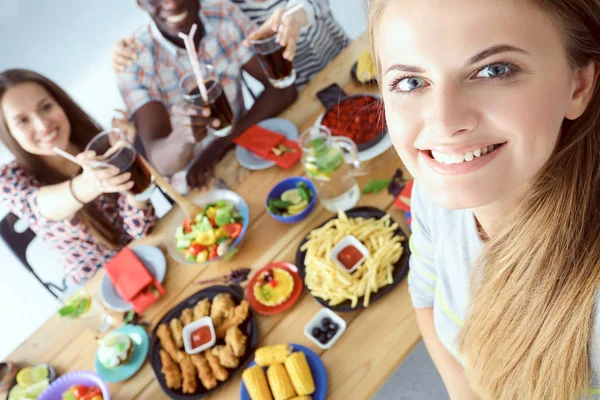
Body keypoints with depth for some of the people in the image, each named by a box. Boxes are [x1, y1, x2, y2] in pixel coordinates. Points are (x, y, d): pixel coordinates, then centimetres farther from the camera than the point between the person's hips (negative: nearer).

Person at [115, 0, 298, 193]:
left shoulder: (225, 16, -8)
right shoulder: (134, 60, -18)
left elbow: (283, 88, -12)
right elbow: (160, 161, -26)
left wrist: (221, 142, -20)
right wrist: (182, 136, -49)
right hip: (197, 185, -3)